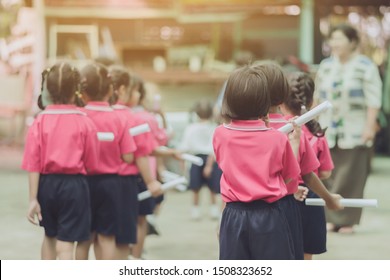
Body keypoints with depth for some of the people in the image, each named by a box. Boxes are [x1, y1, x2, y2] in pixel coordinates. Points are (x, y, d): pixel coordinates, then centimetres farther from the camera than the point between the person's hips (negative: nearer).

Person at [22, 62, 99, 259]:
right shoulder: (84, 122, -8)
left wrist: (33, 199, -4)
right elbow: (91, 163, -4)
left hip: (46, 183, 3)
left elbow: (33, 164, -7)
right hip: (74, 184, -3)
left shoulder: (40, 121, -5)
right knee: (65, 244, -2)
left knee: (50, 235, 24)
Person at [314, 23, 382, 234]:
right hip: (328, 131, 4)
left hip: (354, 132, -4)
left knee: (351, 178, -3)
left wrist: (370, 127, -14)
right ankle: (331, 218, 9)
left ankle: (346, 220, 4)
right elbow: (316, 97, 15)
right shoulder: (326, 66, 11)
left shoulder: (366, 67, -4)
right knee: (329, 175, 2)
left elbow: (373, 100, -7)